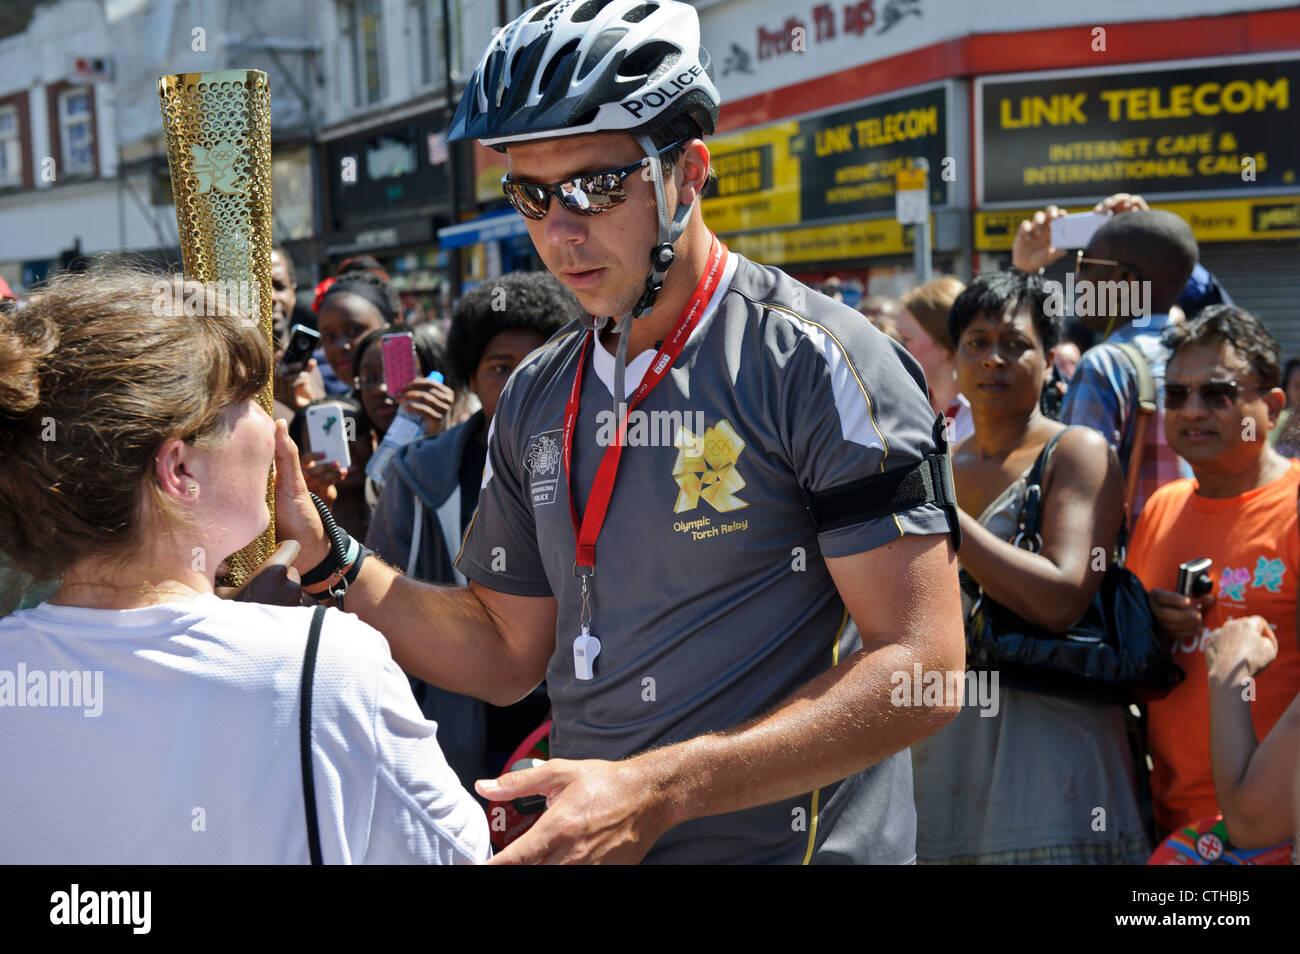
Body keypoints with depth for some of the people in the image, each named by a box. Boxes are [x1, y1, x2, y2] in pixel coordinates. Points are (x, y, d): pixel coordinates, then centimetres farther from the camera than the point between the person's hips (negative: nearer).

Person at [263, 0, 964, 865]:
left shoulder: (816, 363, -15)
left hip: (794, 842, -6)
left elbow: (922, 671, -19)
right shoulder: (535, 400, 6)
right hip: (587, 838, 6)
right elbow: (507, 655, 10)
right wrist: (324, 557, -4)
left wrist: (656, 791, -26)